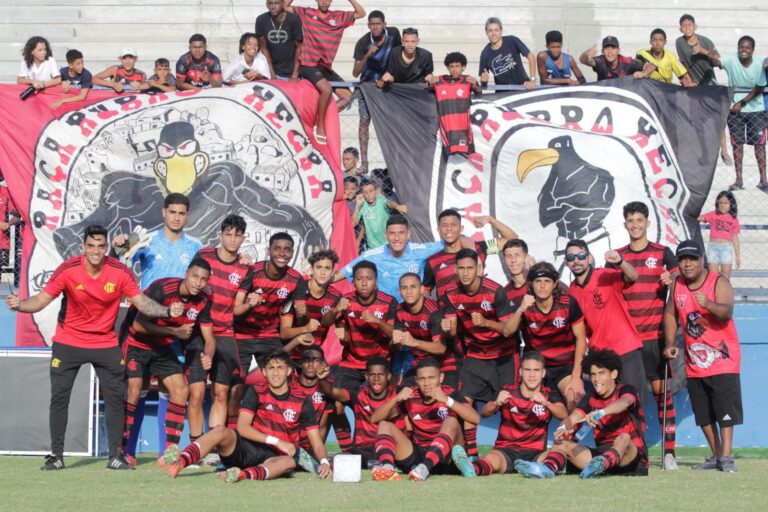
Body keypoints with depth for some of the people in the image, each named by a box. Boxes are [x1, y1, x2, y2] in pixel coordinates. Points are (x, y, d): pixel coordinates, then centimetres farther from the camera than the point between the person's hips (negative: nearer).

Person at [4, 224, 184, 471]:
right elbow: (40, 300, -15)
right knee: (59, 397, -3)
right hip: (68, 342, -1)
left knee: (116, 398, -1)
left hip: (105, 343, 1)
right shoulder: (67, 270, -15)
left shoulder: (120, 272, -12)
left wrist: (167, 311, -25)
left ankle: (115, 456, 10)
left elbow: (142, 303, -9)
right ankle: (56, 456, 7)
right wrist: (19, 305, -34)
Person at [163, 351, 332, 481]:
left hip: (274, 457, 0)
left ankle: (243, 474, -63)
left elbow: (317, 443, 3)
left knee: (289, 463, -36)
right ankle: (180, 462, -57)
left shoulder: (302, 402, 6)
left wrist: (324, 462, -20)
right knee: (221, 431, -30)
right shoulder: (256, 393, 7)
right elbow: (242, 427, -7)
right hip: (246, 449, 1)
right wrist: (276, 441, -18)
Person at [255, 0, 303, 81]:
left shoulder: (293, 19, -14)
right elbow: (264, 47, -3)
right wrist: (272, 74, -8)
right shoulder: (261, 20, -10)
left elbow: (299, 47, -7)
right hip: (273, 70, 1)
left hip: (291, 72, -1)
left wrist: (295, 75, -11)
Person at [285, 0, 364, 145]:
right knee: (327, 89, -30)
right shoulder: (306, 13, 1)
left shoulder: (340, 17, 8)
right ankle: (320, 126, -16)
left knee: (347, 96, -5)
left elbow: (361, 13, 9)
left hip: (326, 67, 5)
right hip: (308, 64, -5)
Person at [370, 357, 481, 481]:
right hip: (416, 455, 4)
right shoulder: (410, 397, 5)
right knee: (384, 425, -9)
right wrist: (396, 399, -17)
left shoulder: (451, 395, -3)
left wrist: (446, 400, -32)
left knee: (451, 422, -27)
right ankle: (387, 466, -39)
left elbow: (476, 419, -22)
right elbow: (375, 419, 0)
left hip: (442, 456, -3)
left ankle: (425, 468, -46)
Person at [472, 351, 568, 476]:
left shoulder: (550, 394, 9)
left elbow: (564, 415, -12)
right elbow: (483, 413, -10)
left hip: (536, 453, 2)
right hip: (505, 451, -1)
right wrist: (496, 404, -34)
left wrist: (546, 403, -33)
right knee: (492, 458, -37)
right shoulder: (507, 392, 5)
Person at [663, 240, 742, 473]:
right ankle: (716, 456, 19)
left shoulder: (719, 283, -15)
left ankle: (726, 456, -11)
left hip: (723, 358, -6)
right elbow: (670, 314, 15)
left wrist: (709, 304, -51)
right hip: (694, 361, 6)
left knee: (725, 409, -11)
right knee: (703, 414, 10)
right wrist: (670, 343, 3)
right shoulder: (677, 284, 3)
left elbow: (727, 312, -31)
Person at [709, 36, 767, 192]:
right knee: (737, 143, 3)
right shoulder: (732, 60, -11)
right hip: (735, 109, 1)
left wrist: (742, 102, -12)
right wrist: (710, 56, -52)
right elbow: (717, 62, -30)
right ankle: (739, 179, 8)